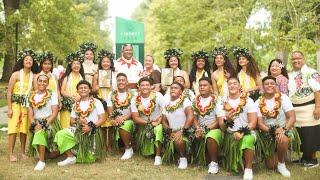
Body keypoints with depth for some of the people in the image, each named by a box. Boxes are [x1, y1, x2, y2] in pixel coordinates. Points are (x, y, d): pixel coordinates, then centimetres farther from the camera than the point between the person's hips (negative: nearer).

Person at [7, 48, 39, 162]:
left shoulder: (34, 76, 3)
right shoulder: (16, 74, -5)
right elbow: (9, 92, -5)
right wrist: (9, 108, -8)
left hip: (27, 105, 3)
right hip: (16, 104, -3)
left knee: (24, 128, 5)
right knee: (13, 128, -6)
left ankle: (23, 152, 17)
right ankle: (11, 154, 0)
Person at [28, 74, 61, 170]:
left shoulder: (52, 94, 0)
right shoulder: (32, 96, 9)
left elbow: (55, 112, -6)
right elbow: (30, 113, 5)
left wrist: (46, 123, -19)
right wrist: (34, 124, -14)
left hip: (50, 122, -4)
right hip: (37, 123, 4)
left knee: (41, 132, -32)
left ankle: (42, 161, -26)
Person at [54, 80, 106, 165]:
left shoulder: (96, 102, 2)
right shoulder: (76, 105, 15)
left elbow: (102, 119, -4)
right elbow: (72, 120, 14)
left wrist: (91, 127, -19)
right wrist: (78, 121, -10)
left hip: (93, 132, -4)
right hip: (78, 130, 4)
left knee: (89, 159, -12)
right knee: (60, 135, -22)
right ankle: (71, 157, -8)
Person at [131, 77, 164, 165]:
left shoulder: (158, 96, -11)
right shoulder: (135, 100, -5)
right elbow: (135, 118, -7)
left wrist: (158, 121, -27)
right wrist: (149, 122, -19)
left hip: (157, 124, -2)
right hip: (143, 125, 2)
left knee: (158, 129, -37)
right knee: (145, 153, -4)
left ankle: (158, 156, -22)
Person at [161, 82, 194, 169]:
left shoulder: (185, 101, -7)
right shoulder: (167, 102, 11)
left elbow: (190, 117, -21)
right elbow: (164, 120, 13)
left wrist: (182, 131, -26)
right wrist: (169, 131, -3)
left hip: (185, 132, -6)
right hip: (172, 132, 6)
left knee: (178, 139, -33)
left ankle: (183, 158, -8)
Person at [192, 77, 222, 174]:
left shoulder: (216, 100, -6)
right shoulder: (196, 100, 10)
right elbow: (194, 117, 12)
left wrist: (206, 129, -17)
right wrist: (198, 128, -7)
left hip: (215, 129, -5)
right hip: (200, 129, 5)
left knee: (210, 138, -37)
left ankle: (214, 162, -16)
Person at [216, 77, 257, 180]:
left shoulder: (248, 101, -2)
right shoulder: (222, 103, 3)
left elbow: (253, 122, -9)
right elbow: (221, 126, -4)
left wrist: (242, 132, -25)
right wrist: (227, 121, -28)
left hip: (246, 133, -2)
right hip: (229, 134, 2)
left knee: (248, 140, -36)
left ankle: (248, 169, -15)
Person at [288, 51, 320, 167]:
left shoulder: (310, 73, -8)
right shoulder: (290, 76, 14)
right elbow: (287, 92, 20)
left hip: (308, 108, -7)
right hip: (295, 110, 7)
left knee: (310, 134, -1)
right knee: (300, 135, 13)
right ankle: (305, 156, 27)